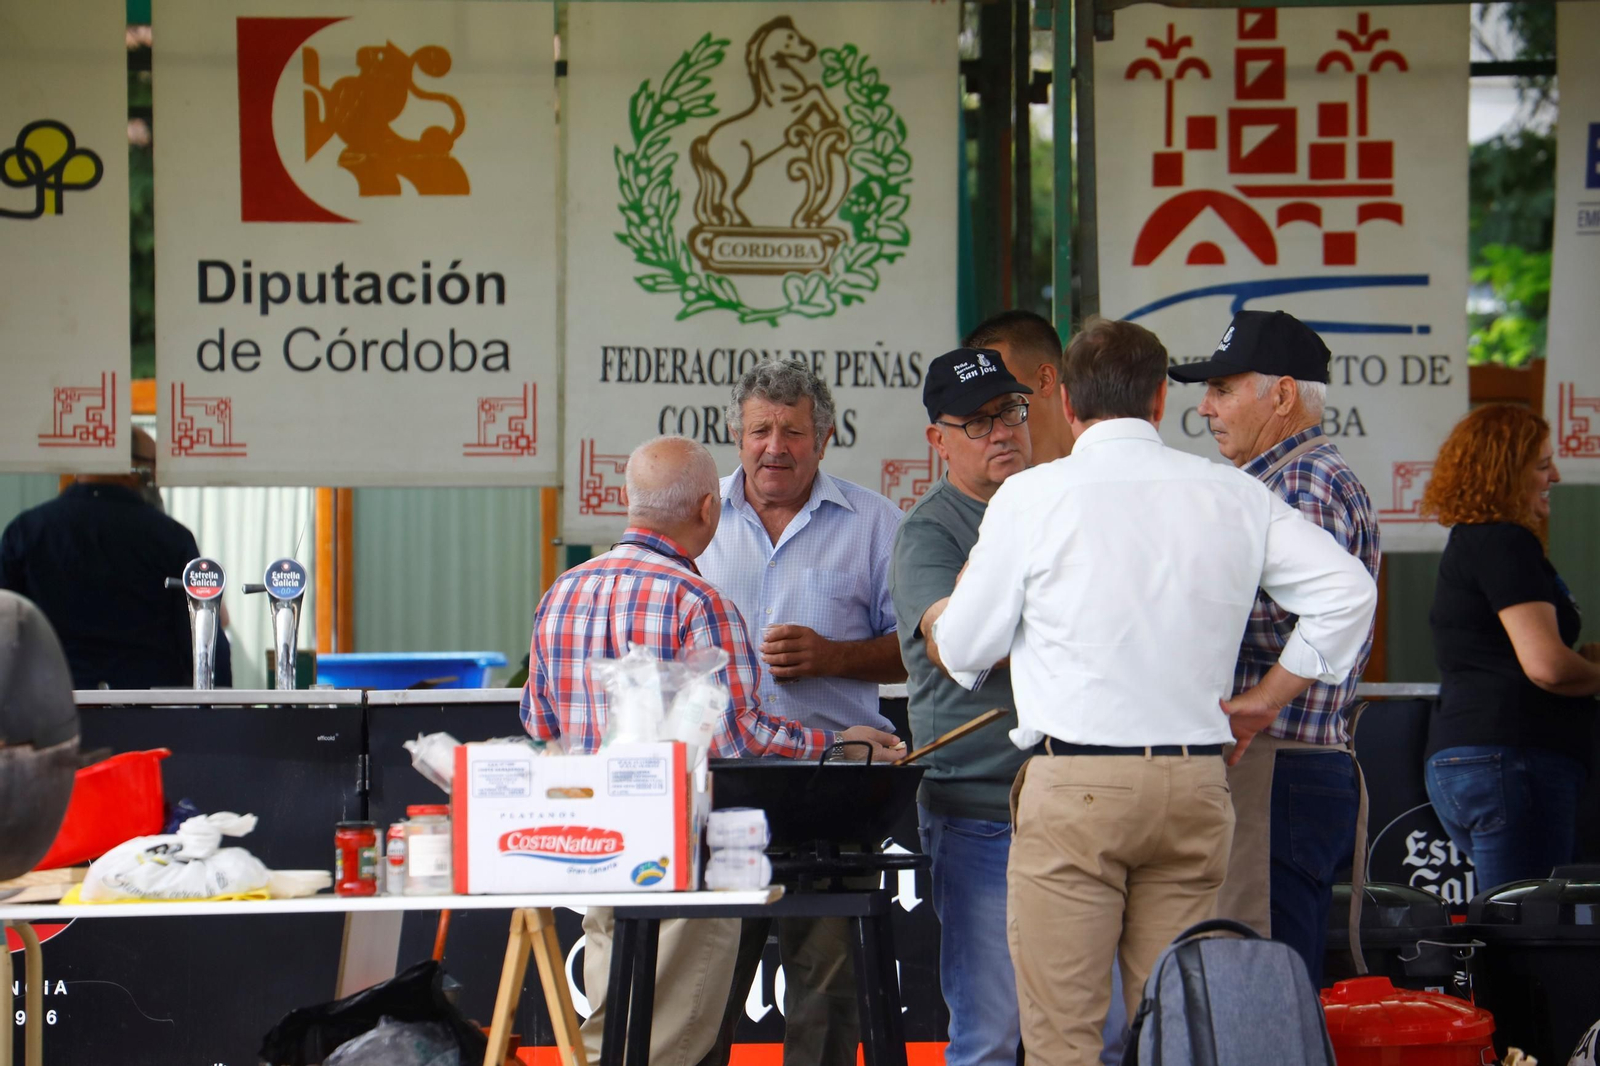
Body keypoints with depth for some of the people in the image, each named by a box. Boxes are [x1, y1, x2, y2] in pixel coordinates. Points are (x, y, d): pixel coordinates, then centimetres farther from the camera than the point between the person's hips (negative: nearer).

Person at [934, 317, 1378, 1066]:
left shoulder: (1031, 497, -2)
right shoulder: (1233, 495, 6)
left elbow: (963, 649, 3)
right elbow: (1347, 590, 3)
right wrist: (1267, 699, 11)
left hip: (1073, 782, -3)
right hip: (1196, 781, 3)